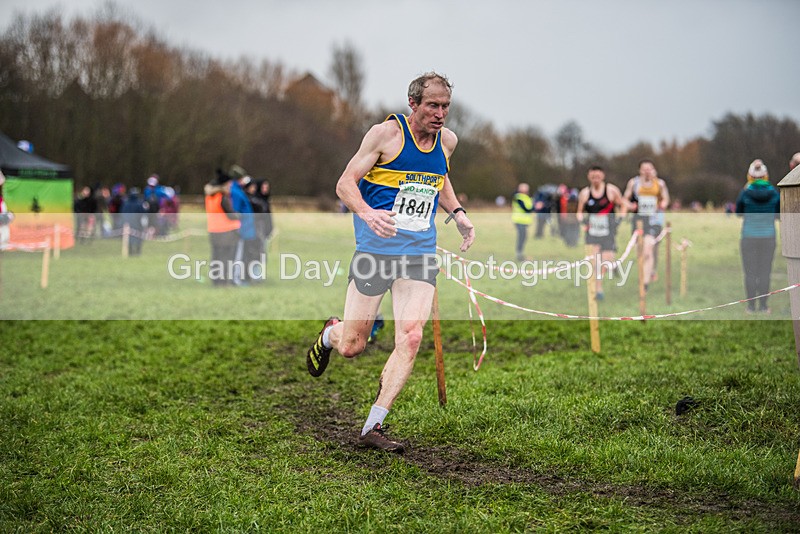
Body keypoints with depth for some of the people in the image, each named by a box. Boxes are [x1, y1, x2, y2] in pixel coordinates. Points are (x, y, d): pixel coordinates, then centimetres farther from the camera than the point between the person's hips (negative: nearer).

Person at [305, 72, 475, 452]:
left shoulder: (447, 140, 10)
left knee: (410, 339, -14)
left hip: (420, 254, 4)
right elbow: (345, 184, -7)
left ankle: (373, 427, -5)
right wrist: (366, 212, -27)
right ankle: (330, 334, 41)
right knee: (351, 347, 2)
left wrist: (457, 213, 15)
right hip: (376, 249, -4)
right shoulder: (387, 132, -7)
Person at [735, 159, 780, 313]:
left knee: (750, 273, 5)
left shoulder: (745, 193, -9)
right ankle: (763, 306, 8)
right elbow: (778, 215, 5)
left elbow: (739, 213, 7)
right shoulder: (774, 193, -5)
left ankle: (751, 306, 5)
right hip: (768, 237, 1)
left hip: (749, 237, -1)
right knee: (765, 273, 8)